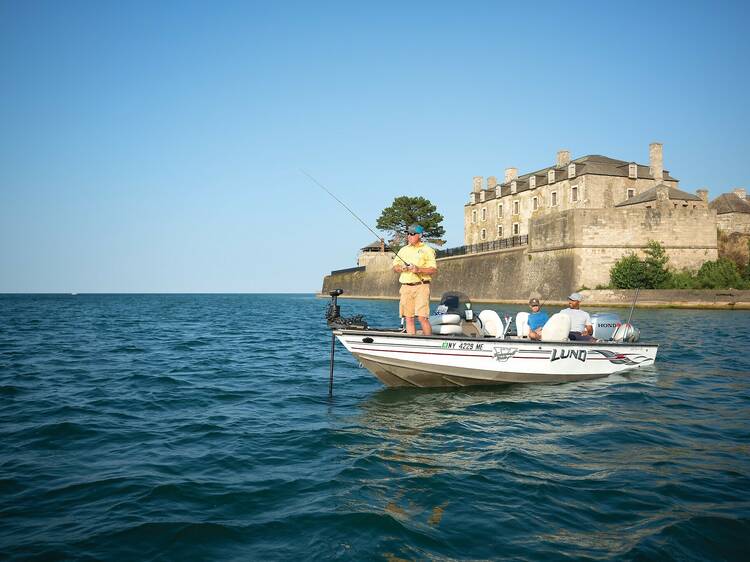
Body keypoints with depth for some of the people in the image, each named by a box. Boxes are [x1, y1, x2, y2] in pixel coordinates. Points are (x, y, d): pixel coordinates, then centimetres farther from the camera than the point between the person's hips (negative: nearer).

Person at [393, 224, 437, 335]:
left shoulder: (427, 250, 2)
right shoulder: (403, 250, 18)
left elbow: (434, 270, -5)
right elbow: (395, 267, 18)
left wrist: (419, 269, -18)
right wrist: (401, 268, -5)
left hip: (421, 286, -5)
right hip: (406, 287, 5)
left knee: (422, 317, -12)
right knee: (408, 318, 3)